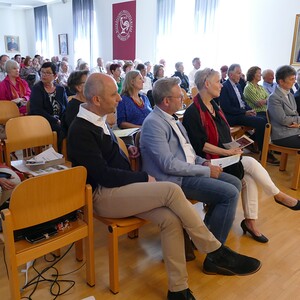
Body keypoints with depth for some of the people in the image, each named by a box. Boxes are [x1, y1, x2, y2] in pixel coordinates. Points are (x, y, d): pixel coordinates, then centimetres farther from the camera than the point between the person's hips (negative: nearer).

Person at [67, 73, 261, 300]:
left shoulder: (97, 120, 13)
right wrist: (144, 178, -12)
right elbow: (103, 175, -19)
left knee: (170, 219, -16)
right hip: (102, 195, -8)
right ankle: (216, 253, -11)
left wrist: (126, 150, 11)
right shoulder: (81, 130, -14)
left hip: (119, 188, 8)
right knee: (171, 190, -25)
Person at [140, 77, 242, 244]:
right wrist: (206, 171, -17)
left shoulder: (172, 119, 14)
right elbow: (168, 164, -23)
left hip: (191, 170, 10)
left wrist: (203, 162, 2)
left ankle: (209, 229, 17)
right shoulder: (153, 123, -17)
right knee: (230, 193, -18)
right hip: (176, 179, -10)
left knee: (235, 183, 7)